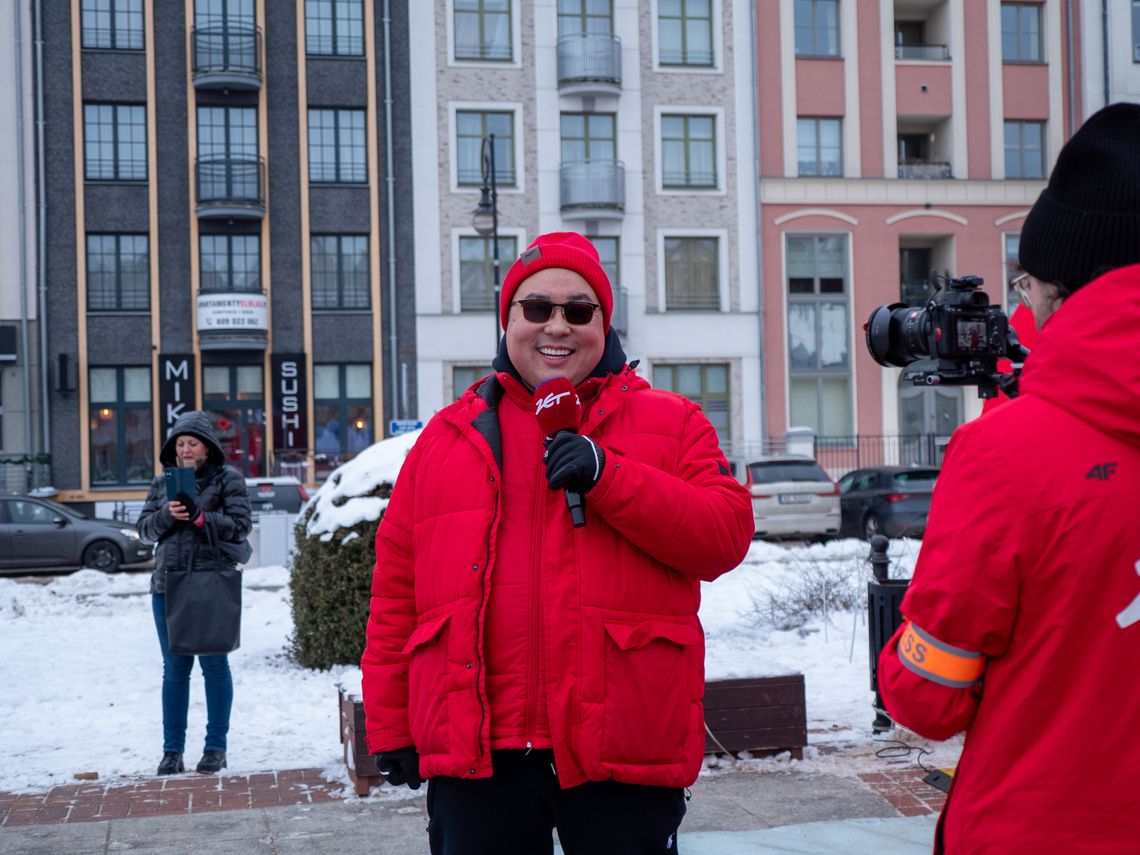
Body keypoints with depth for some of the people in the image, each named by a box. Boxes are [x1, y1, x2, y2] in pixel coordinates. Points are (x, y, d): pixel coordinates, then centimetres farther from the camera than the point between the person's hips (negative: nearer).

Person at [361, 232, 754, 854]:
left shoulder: (671, 423, 7)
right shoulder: (448, 436, 12)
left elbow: (727, 534, -7)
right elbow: (396, 587, 9)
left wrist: (608, 475, -17)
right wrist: (390, 725, 4)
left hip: (622, 753, -1)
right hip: (475, 751, 2)